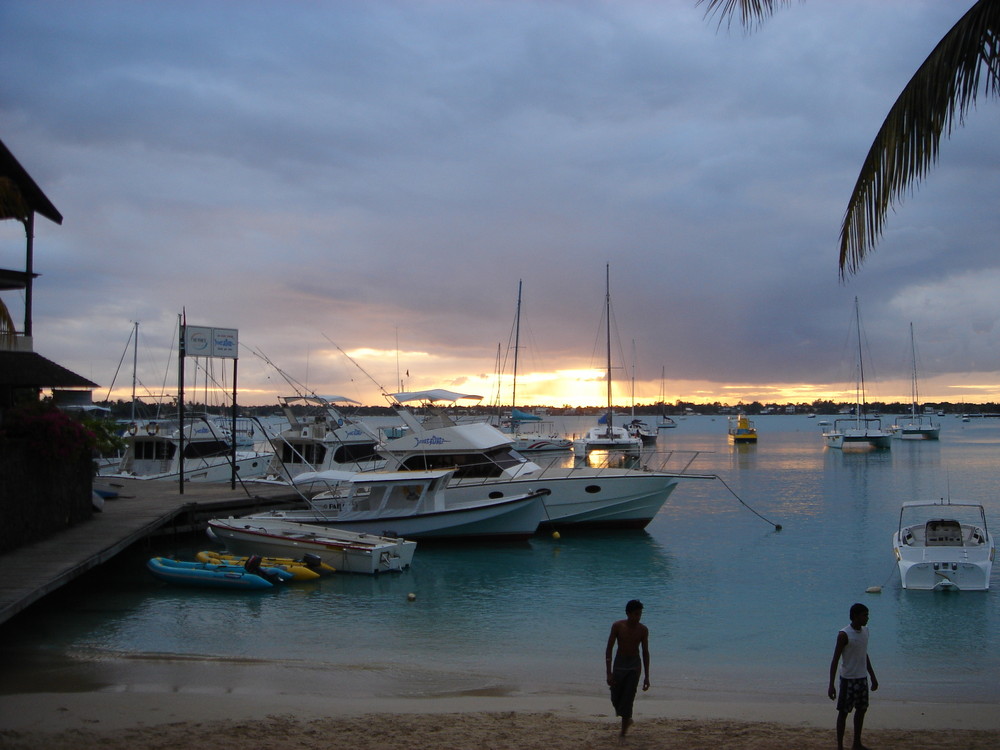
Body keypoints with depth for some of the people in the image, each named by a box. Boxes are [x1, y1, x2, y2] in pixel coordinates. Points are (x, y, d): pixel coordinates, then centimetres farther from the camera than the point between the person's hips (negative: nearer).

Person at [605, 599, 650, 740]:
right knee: (615, 698, 7)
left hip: (635, 666, 0)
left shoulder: (643, 630, -7)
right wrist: (609, 673, -15)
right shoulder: (618, 626, -12)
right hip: (619, 664, 0)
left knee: (628, 699, -5)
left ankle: (623, 733, 3)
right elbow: (609, 649, -10)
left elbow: (645, 652, 2)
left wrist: (647, 676, 2)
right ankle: (626, 718, 38)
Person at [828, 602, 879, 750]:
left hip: (862, 678, 8)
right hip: (848, 678, -7)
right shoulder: (844, 635, -18)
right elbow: (835, 660, -17)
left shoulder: (865, 631, 5)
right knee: (843, 712, -1)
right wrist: (831, 685, -20)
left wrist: (873, 677, 20)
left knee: (861, 710, 14)